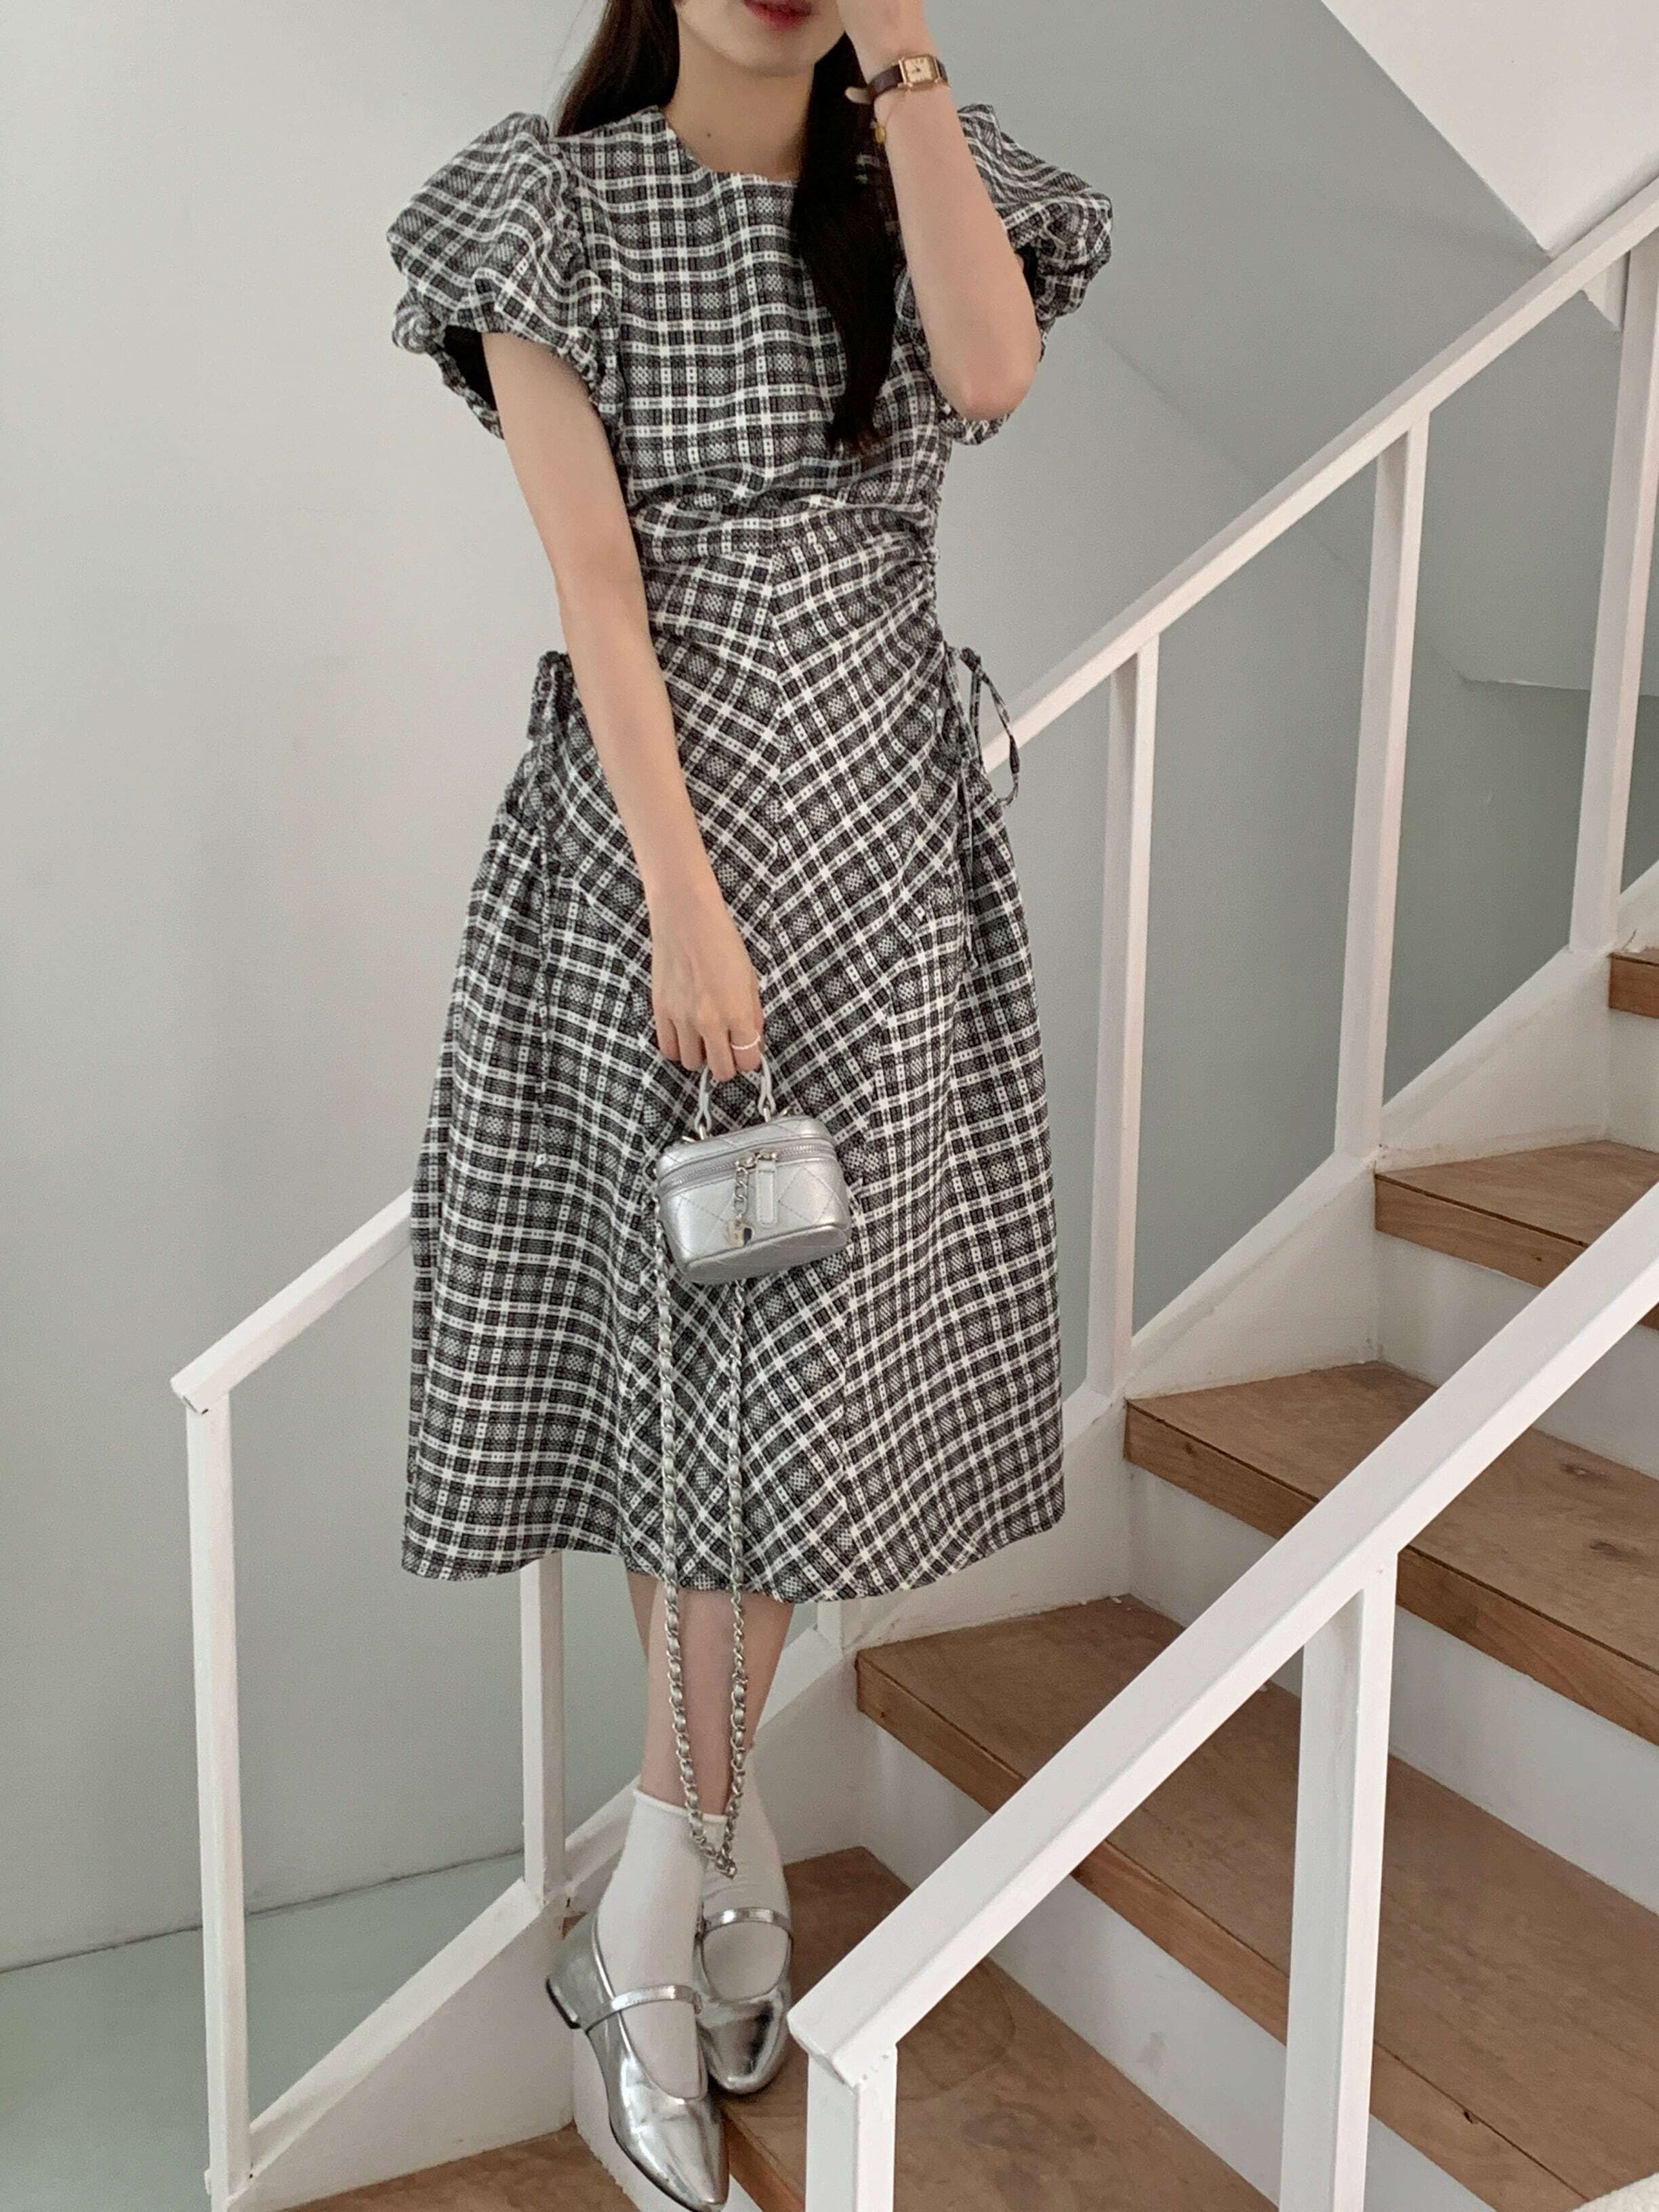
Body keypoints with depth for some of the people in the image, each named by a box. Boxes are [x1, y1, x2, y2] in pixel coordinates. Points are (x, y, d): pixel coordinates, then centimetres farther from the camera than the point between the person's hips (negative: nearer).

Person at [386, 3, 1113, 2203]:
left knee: (795, 1347, -1)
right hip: (649, 807, -2)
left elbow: (992, 372, -15)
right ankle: (727, 1829, 20)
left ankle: (655, 1903, 11)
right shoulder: (556, 207, -1)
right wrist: (685, 900, -18)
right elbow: (596, 577, -10)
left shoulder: (921, 185, 9)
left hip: (885, 824, 2)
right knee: (678, 1324, 3)